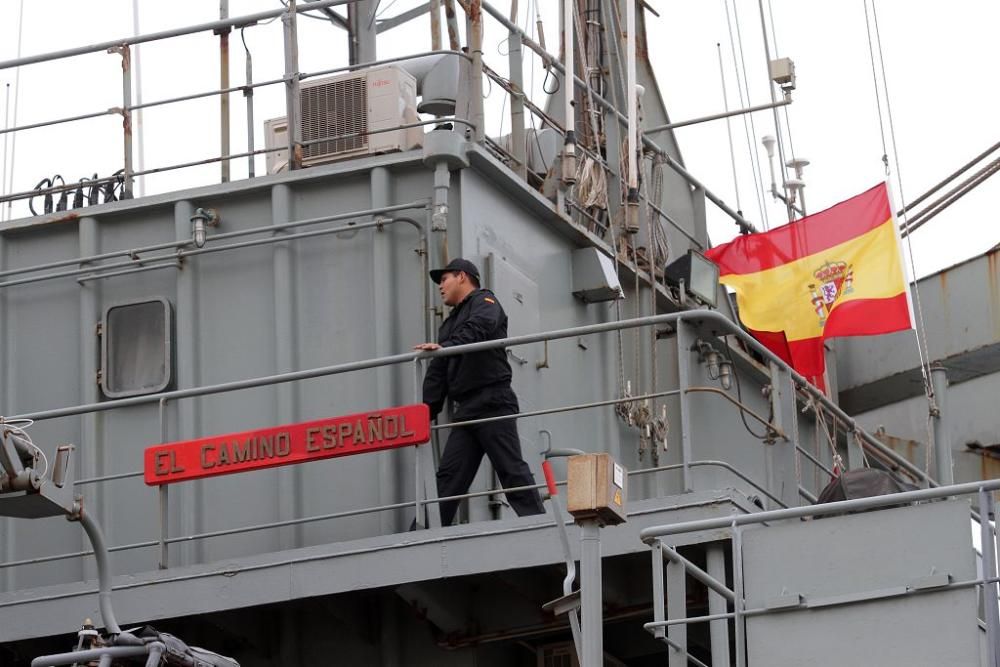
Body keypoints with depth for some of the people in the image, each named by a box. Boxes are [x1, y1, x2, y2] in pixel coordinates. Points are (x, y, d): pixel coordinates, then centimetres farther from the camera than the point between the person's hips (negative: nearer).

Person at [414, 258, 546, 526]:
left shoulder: (484, 302, 6)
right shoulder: (450, 324, 29)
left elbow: (479, 328, -19)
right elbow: (437, 374, 25)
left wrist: (445, 346, -33)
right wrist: (426, 413, 15)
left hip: (492, 402, -8)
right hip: (464, 410, 8)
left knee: (512, 471, -13)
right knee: (448, 477, 0)